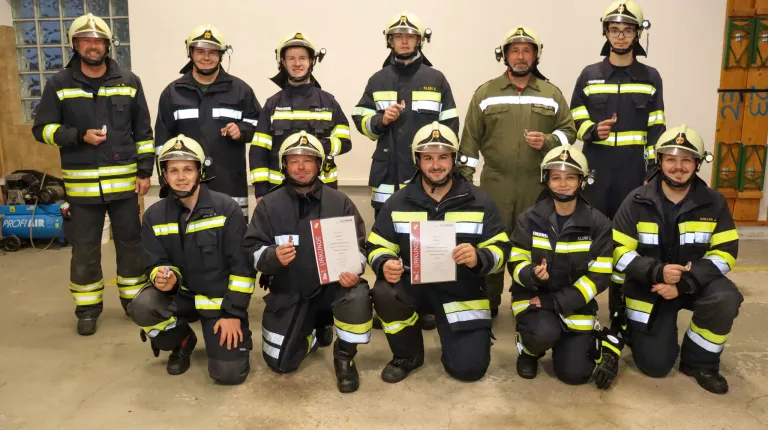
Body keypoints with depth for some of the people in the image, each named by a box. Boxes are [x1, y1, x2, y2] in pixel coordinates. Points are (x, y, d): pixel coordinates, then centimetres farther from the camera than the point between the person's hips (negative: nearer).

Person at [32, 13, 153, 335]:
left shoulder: (129, 82, 4)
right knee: (84, 250, 6)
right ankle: (87, 309, 21)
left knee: (130, 244, 10)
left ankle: (135, 301, 25)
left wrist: (145, 171, 1)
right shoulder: (59, 85, 1)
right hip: (82, 185, -1)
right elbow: (42, 129, 2)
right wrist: (80, 136, -14)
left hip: (125, 182, 1)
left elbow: (143, 131, 7)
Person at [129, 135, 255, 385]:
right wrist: (164, 277, -26)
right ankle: (182, 343, 5)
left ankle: (235, 335, 22)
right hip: (181, 295, 3)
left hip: (221, 298, -3)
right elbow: (155, 264, 0)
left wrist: (233, 313, -14)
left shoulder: (226, 208, -13)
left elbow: (242, 266, -12)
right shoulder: (155, 216, -2)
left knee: (228, 373, -16)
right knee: (142, 308, -29)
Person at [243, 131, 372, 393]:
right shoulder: (269, 204, -3)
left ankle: (344, 357, -5)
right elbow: (252, 250, -7)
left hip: (331, 285, -1)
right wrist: (273, 256, -29)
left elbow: (359, 246, -2)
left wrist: (354, 271, -24)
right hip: (288, 292, 1)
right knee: (280, 362, -1)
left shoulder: (340, 202, -4)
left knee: (358, 297, -34)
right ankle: (315, 328, 31)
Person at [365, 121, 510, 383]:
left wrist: (479, 259, -29)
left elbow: (501, 250, -5)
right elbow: (376, 246, 1)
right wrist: (385, 264, -24)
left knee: (469, 367, -11)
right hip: (414, 283, 1)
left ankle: (449, 329, 27)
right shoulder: (397, 202, 0)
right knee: (383, 293, -32)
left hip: (462, 292, -1)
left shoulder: (480, 202, -3)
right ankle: (407, 356, -1)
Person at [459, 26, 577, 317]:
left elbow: (568, 130, 10)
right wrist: (464, 177, 1)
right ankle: (487, 304, 19)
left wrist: (548, 141, -11)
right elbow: (471, 138, 5)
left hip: (538, 185, 1)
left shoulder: (552, 94, 8)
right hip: (495, 184, -1)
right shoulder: (485, 93, 6)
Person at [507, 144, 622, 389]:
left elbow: (600, 276, -9)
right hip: (533, 296, 0)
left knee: (574, 374, -5)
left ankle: (602, 343, 28)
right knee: (545, 333, -33)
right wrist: (531, 274, -30)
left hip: (575, 304, 1)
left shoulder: (598, 223, -6)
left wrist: (556, 302, -18)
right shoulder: (530, 219, -6)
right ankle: (529, 349, 5)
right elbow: (515, 263, -4)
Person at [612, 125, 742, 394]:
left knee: (725, 299, -33)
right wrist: (657, 272, -29)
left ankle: (699, 362, -6)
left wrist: (684, 282, -24)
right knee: (654, 365, -7)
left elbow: (725, 252, -9)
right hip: (648, 287, -1)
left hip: (695, 282, 2)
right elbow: (618, 251, -13)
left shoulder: (713, 203, -6)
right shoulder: (637, 201, -10)